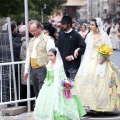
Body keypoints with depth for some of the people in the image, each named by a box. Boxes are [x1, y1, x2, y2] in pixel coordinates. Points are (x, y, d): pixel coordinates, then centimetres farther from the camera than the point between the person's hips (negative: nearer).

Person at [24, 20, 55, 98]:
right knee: (37, 92, 10)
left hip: (42, 69, -7)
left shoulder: (47, 40, -7)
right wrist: (26, 70, 18)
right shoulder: (32, 41, 17)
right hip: (33, 70, 7)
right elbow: (28, 56, 20)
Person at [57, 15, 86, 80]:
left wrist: (73, 56, -15)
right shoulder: (61, 35, 10)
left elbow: (83, 47, -12)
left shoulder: (76, 35, -5)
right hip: (63, 64, 5)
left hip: (73, 65, -5)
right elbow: (58, 48, 15)